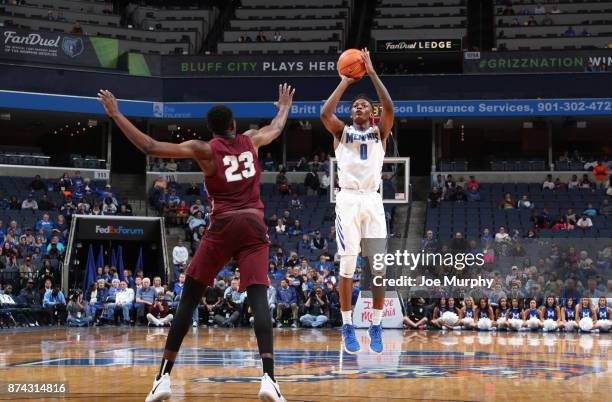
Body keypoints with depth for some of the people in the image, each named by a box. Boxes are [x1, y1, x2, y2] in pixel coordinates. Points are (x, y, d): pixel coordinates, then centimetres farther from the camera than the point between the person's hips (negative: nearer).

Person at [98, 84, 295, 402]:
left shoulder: (204, 149, 4)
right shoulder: (250, 140, 15)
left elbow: (150, 147, -3)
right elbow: (276, 129, 39)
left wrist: (116, 115, 4)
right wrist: (285, 106, 60)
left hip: (223, 226, -2)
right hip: (254, 226, 2)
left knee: (189, 299, 6)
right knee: (258, 299, -9)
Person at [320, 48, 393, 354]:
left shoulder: (379, 132, 14)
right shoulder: (342, 132, 12)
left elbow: (389, 109, -6)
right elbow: (325, 114, -9)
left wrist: (372, 73, -7)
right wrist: (345, 82, -3)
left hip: (372, 200, 1)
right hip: (348, 199, -1)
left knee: (379, 266, -3)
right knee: (347, 266, -4)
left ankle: (376, 326, 7)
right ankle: (348, 327, 4)